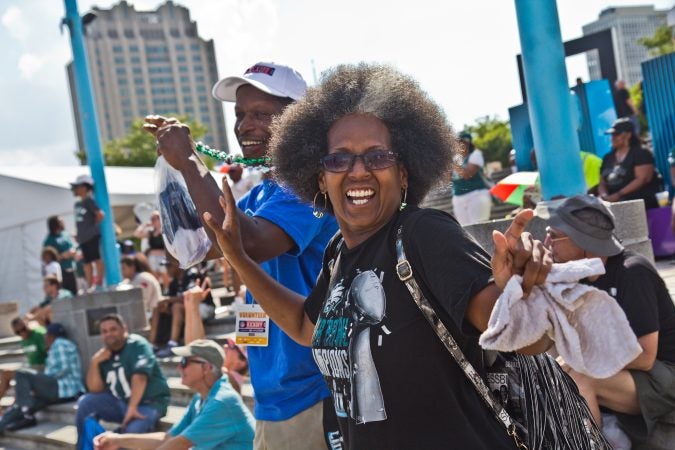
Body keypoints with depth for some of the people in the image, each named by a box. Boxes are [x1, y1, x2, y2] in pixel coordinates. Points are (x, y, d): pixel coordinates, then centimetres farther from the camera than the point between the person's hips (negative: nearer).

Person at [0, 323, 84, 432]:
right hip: (68, 390, 10)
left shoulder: (59, 344, -3)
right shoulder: (63, 344, 28)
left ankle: (27, 414, -13)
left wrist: (44, 378, -6)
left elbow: (64, 368, -16)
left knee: (22, 374, -8)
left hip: (63, 389, -10)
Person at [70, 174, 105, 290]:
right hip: (83, 237, 8)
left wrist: (93, 225, -2)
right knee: (87, 262, 9)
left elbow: (100, 215, -13)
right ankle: (90, 286, 13)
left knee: (97, 259, -6)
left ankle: (99, 283, -5)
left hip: (92, 235, -8)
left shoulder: (89, 200, -7)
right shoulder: (77, 204, 16)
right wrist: (78, 234, 10)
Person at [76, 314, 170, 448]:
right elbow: (96, 389, 1)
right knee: (85, 402, -10)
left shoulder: (137, 345, -13)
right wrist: (94, 362, -12)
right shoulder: (105, 354, 6)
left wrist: (132, 407, -36)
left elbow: (139, 377, -26)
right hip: (121, 403, 6)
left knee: (132, 430, -33)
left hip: (148, 403, -6)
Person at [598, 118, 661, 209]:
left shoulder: (641, 153, 0)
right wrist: (604, 195, -6)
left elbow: (642, 179, -12)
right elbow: (602, 183, 18)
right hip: (615, 204, 5)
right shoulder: (608, 158, 18)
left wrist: (618, 195, -18)